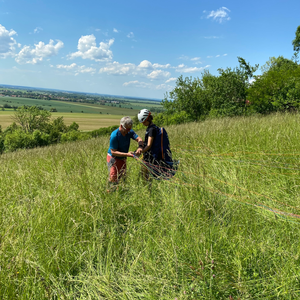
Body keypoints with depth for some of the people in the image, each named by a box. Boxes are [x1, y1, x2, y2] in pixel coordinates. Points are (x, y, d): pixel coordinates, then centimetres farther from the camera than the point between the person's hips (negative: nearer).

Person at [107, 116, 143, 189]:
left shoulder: (129, 131, -7)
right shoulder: (114, 136, -27)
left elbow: (139, 139, -13)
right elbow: (113, 152, -25)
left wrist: (140, 147, -37)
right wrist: (127, 154, -34)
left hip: (122, 159, 7)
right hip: (113, 158, -7)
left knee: (123, 177, 16)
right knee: (113, 179, -5)